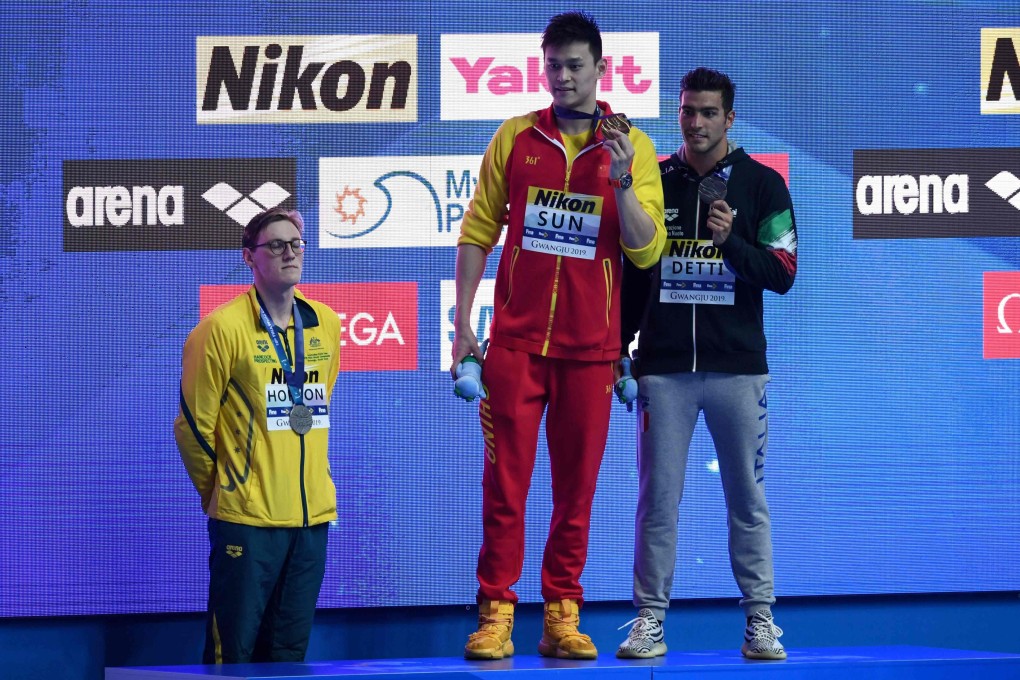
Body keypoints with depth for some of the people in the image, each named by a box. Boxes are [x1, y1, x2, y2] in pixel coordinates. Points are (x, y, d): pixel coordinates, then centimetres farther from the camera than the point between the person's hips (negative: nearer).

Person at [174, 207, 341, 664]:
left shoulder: (326, 325, 9)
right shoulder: (224, 329, -8)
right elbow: (193, 425, -3)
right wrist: (219, 492, 6)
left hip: (313, 514, 5)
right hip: (246, 519, -5)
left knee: (289, 652, 10)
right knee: (233, 651, -2)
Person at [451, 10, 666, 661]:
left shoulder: (631, 146, 3)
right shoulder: (516, 137, 6)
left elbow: (647, 250, -1)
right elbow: (479, 231, 8)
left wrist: (620, 182, -16)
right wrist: (463, 323, 2)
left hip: (590, 345, 0)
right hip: (516, 339, 0)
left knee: (577, 486, 4)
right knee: (505, 481, -3)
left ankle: (563, 617, 10)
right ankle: (496, 614, 0)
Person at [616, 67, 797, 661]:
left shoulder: (763, 185, 3)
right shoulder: (654, 184, 9)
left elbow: (782, 274, -4)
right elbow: (632, 274, 15)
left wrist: (730, 240, -19)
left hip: (738, 367, -1)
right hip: (664, 367, 2)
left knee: (748, 500, 2)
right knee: (658, 499, 0)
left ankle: (760, 620, 7)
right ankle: (650, 620, 4)